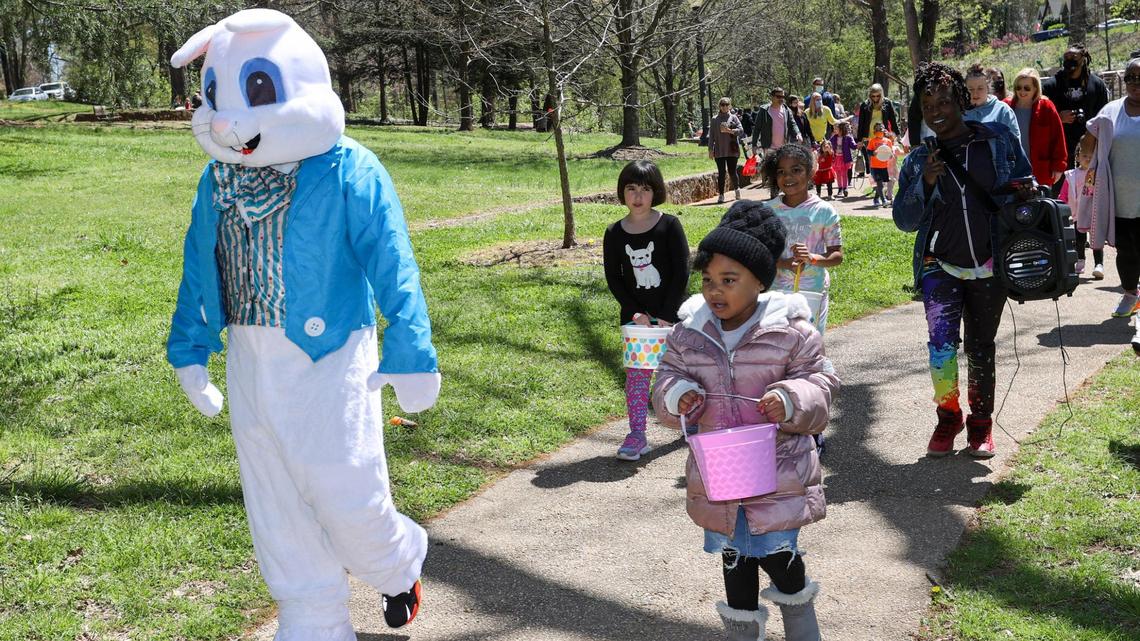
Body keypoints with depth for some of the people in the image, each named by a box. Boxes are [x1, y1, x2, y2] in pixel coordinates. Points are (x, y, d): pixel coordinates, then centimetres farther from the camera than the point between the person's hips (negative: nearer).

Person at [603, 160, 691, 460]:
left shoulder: (669, 225, -7)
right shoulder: (614, 234, 0)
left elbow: (682, 272, -9)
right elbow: (613, 279, 1)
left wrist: (667, 314, -13)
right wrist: (635, 312, -10)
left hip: (672, 314, -2)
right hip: (636, 317, 2)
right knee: (637, 374, 0)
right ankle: (637, 435, 2)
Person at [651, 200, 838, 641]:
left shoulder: (790, 332, -11)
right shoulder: (689, 333, -2)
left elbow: (820, 382, -5)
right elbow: (668, 377, 8)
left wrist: (793, 400, -25)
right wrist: (676, 395, -15)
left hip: (777, 476, -3)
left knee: (780, 558, 6)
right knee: (734, 560, 16)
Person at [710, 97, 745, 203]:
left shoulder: (733, 118, 7)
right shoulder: (715, 119, 8)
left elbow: (741, 130, -1)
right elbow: (711, 135, 8)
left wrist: (729, 131, -15)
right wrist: (710, 149, 3)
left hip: (732, 149, 0)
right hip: (719, 150, 1)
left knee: (732, 171, 2)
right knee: (721, 173, -3)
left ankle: (737, 188, 27)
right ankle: (721, 194, 1)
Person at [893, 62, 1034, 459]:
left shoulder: (998, 140, -1)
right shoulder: (919, 160, 1)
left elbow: (1025, 183, 12)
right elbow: (904, 221, 0)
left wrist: (1025, 193, -12)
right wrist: (925, 183, -15)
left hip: (989, 269, 1)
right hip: (941, 268, -1)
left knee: (980, 347, 12)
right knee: (941, 344, -17)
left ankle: (981, 424, 29)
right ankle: (948, 417, 5)